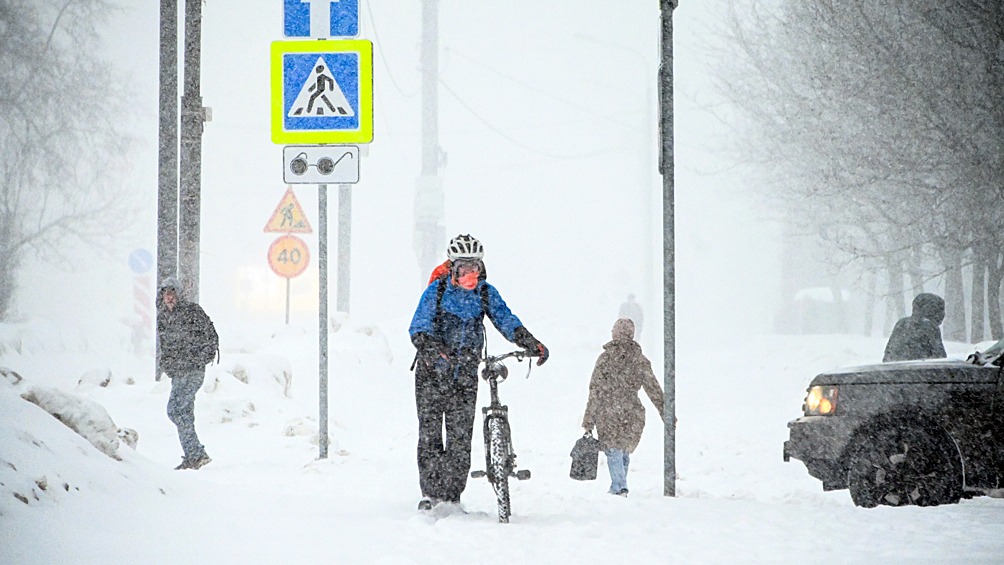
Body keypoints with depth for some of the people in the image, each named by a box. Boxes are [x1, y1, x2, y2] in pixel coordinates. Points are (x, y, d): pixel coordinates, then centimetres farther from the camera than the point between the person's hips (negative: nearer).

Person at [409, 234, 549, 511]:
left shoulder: (486, 293, 2)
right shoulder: (437, 290, -6)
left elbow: (505, 319, -7)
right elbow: (419, 327, -14)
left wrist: (531, 342, -25)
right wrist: (432, 350, -34)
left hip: (465, 375, 2)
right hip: (432, 372, -2)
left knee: (461, 437, 0)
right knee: (430, 433, -4)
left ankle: (452, 496, 7)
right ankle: (430, 493, 2)